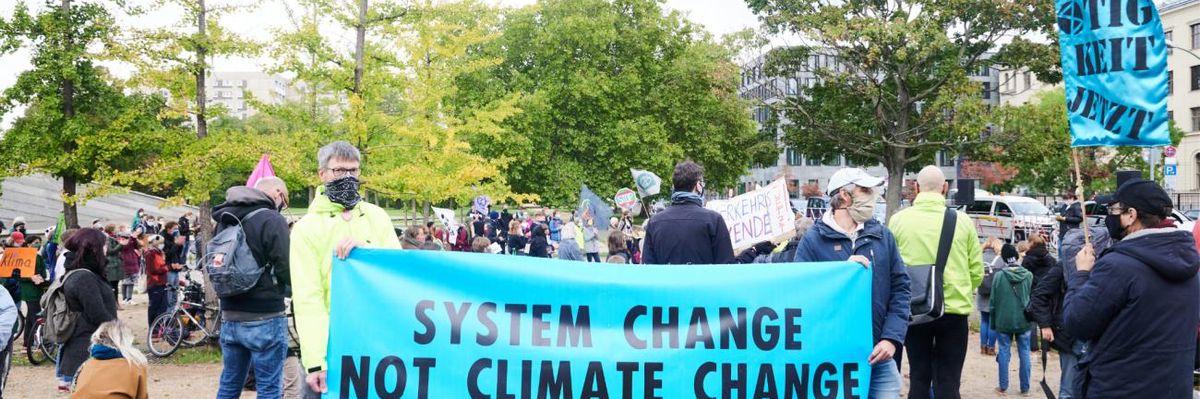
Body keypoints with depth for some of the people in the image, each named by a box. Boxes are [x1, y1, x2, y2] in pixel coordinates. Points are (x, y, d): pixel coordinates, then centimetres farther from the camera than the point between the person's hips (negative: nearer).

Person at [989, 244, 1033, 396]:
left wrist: (993, 322, 4)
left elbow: (993, 300, -5)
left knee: (1004, 352, 7)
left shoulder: (999, 275, -10)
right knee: (1024, 353, 9)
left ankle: (1003, 387, 12)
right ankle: (1025, 388, 15)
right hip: (1023, 321, 1)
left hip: (1003, 321, -1)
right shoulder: (1028, 275, -5)